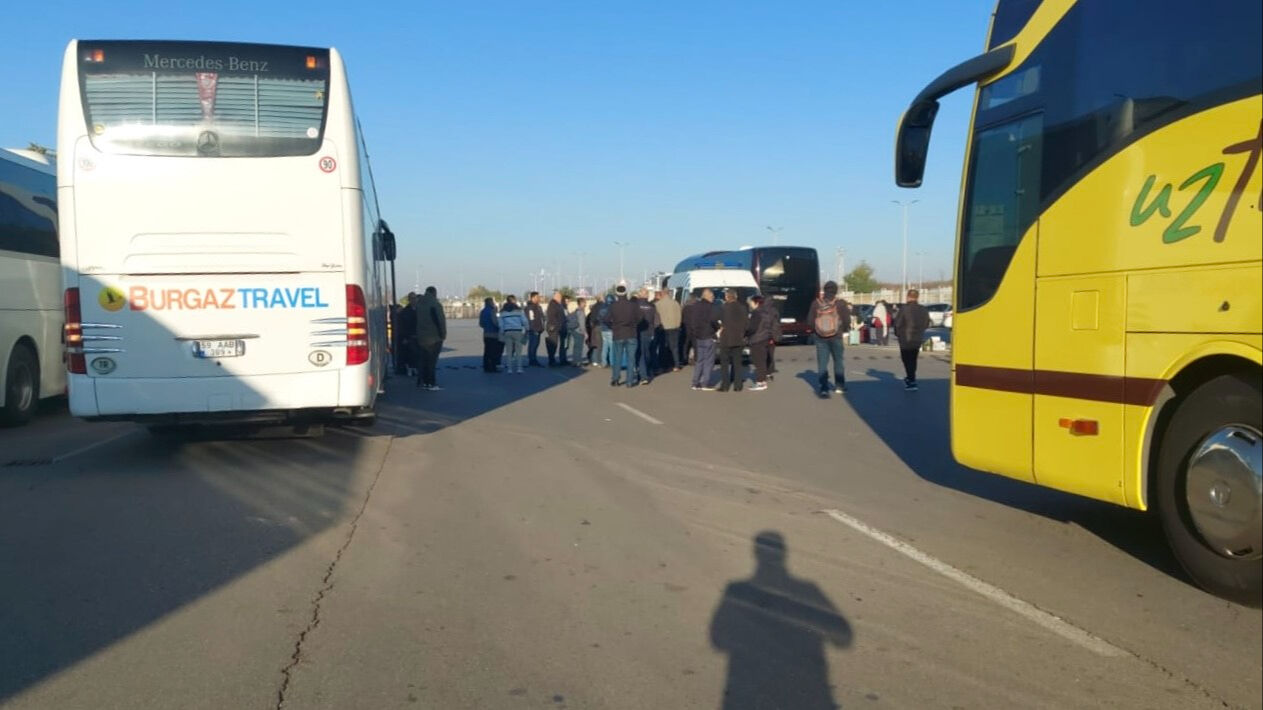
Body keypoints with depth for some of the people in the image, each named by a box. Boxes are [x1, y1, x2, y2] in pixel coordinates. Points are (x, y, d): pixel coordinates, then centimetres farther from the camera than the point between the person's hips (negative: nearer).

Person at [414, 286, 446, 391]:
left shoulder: (419, 304, 11)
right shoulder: (435, 304, -14)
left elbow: (418, 321, 14)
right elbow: (440, 320, -16)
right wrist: (443, 334, -7)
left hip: (422, 337, 7)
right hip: (434, 337, -7)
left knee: (424, 360, 14)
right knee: (432, 361, -5)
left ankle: (423, 382, 17)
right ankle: (431, 383, -6)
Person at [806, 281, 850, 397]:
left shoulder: (816, 303, -3)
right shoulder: (840, 303, -8)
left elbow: (810, 320, 0)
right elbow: (847, 320, -7)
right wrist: (842, 330, 13)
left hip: (820, 337, 1)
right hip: (836, 337, 0)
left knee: (822, 363, 1)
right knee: (838, 361, 17)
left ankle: (824, 388, -8)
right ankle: (839, 386, 24)